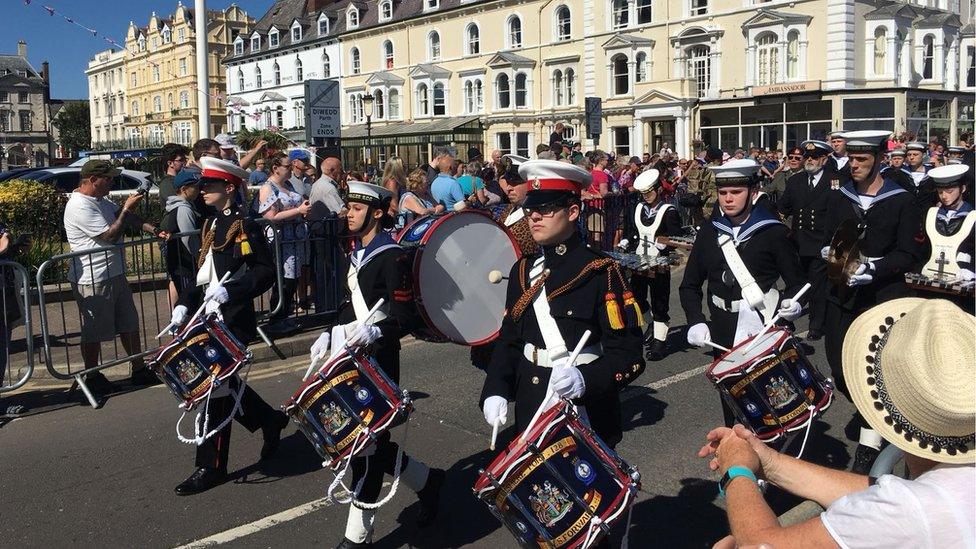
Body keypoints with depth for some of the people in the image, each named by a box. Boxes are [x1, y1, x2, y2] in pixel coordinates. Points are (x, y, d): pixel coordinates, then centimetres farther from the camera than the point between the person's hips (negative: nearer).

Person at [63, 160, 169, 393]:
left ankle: (139, 370, 25)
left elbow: (125, 216, 17)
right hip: (93, 281, -10)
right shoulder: (80, 207, -20)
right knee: (93, 333, 6)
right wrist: (127, 208, -15)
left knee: (130, 324, 15)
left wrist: (153, 230, 4)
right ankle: (93, 377, 21)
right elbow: (110, 236, -21)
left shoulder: (100, 200, 11)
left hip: (115, 275, 10)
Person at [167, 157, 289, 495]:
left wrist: (230, 290, -27)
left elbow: (266, 272, -17)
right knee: (223, 383, 17)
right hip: (211, 319, 9)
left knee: (215, 388, -2)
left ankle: (211, 467, 10)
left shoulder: (244, 226, -12)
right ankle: (271, 421, 37)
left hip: (232, 322, -9)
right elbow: (205, 274, 18)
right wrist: (185, 304, 7)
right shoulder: (212, 224, 14)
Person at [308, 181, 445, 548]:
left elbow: (406, 318, -16)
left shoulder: (391, 257, -12)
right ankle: (427, 481, 34)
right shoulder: (357, 253, 14)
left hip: (378, 360, -9)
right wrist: (332, 334, 10)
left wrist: (374, 332, -32)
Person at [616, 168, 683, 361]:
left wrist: (660, 247, -26)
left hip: (658, 265, -6)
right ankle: (653, 324, 35)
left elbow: (676, 238, -13)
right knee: (636, 300, 13)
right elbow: (628, 231, 18)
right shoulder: (637, 209, 8)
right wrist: (624, 244, 1)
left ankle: (659, 340, 9)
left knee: (659, 305, 1)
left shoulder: (669, 212, -8)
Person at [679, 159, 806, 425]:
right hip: (725, 337, 3)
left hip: (767, 331, -3)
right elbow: (690, 285, 9)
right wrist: (695, 322, -6)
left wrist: (794, 304, -22)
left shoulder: (773, 232, -4)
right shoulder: (709, 232, 6)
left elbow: (796, 280, 0)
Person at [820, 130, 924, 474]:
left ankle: (869, 445, 6)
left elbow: (910, 254, -7)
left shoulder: (901, 201, -4)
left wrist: (872, 269, -21)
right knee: (840, 369, 7)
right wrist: (828, 252, -9)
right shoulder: (838, 198, 8)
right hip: (843, 295, 4)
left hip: (884, 298, -4)